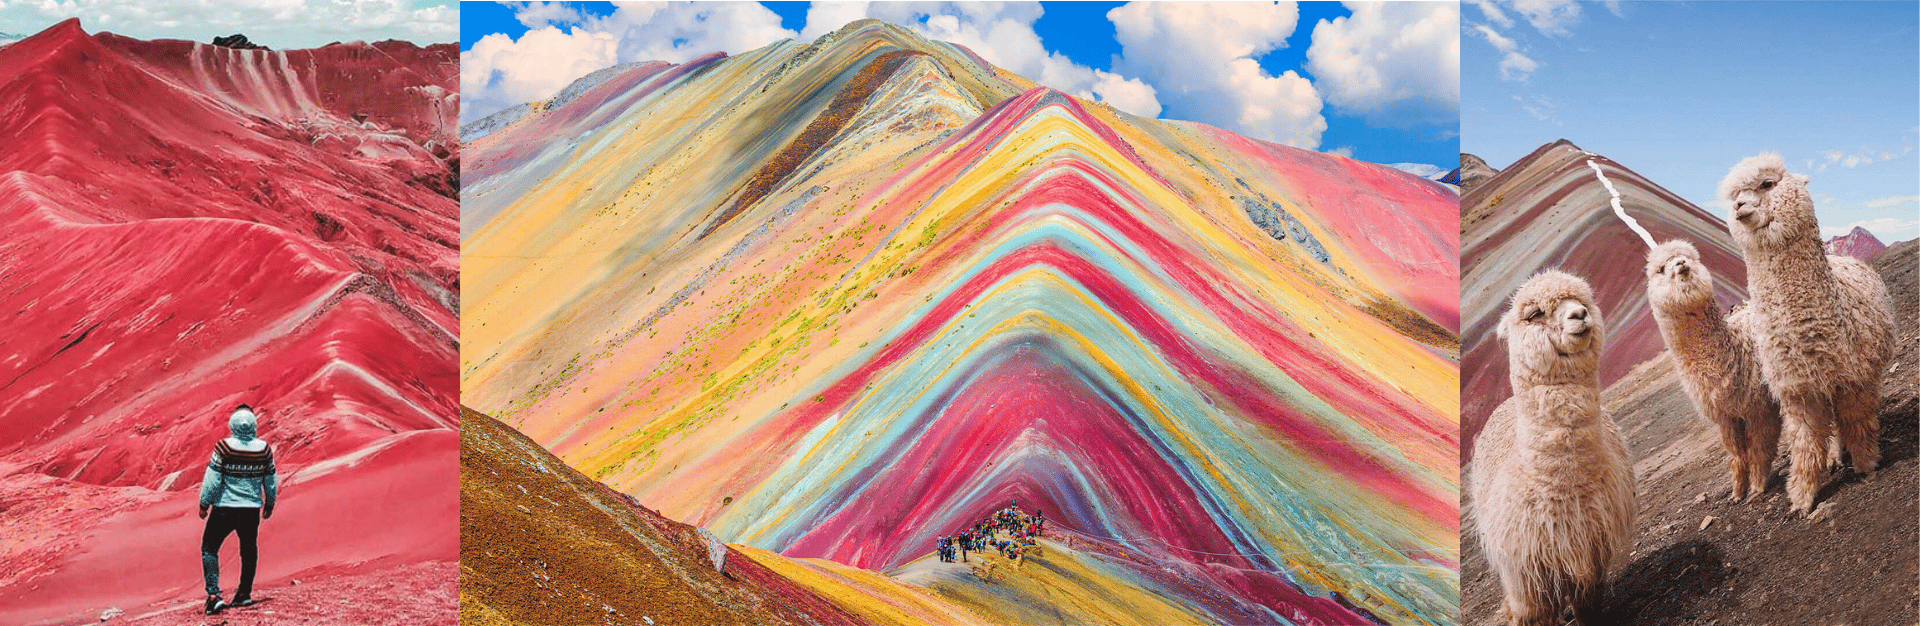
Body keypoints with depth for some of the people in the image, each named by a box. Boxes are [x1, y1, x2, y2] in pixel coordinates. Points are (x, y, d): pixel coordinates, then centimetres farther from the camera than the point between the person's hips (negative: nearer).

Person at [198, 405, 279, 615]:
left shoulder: (224, 447, -15)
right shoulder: (264, 449, -5)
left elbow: (212, 479, -10)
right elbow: (271, 481, 6)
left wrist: (204, 504, 4)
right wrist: (269, 503, 22)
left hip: (224, 509, -3)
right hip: (252, 510, 3)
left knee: (209, 548, 9)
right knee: (249, 549, 20)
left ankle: (213, 595, -2)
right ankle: (244, 593, 29)